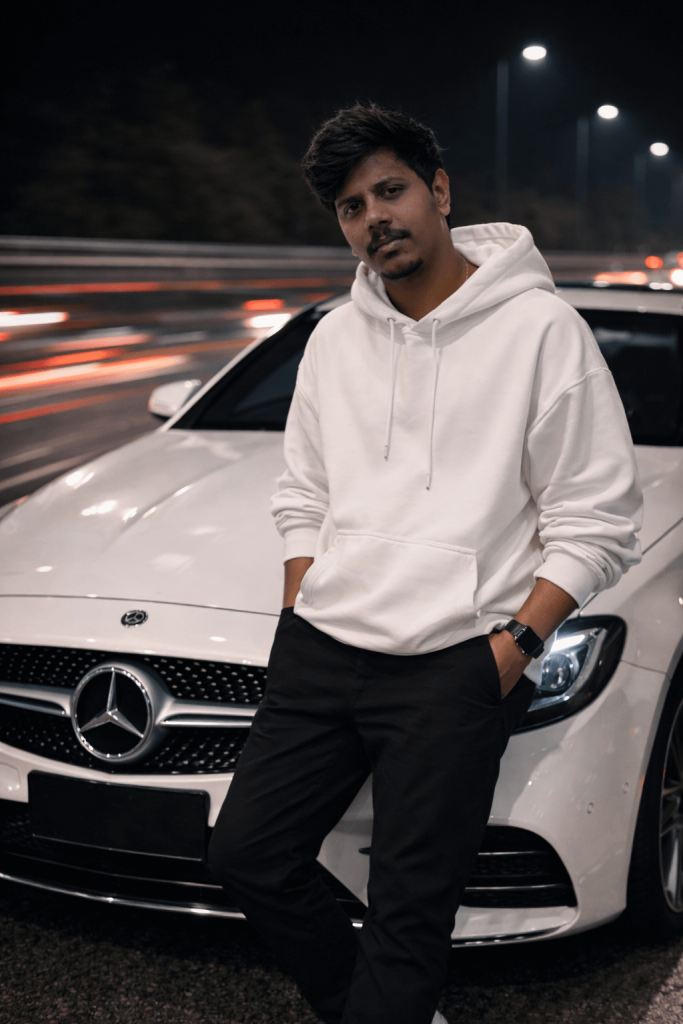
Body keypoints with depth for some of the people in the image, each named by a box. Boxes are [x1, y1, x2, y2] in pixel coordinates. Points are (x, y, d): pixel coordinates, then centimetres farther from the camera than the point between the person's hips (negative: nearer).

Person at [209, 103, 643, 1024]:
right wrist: (301, 621, 7)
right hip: (319, 651, 6)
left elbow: (595, 524, -6)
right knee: (246, 855, 5)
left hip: (455, 668, -6)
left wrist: (514, 645, -14)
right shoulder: (335, 337, 13)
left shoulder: (540, 329, -5)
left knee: (409, 909, -6)